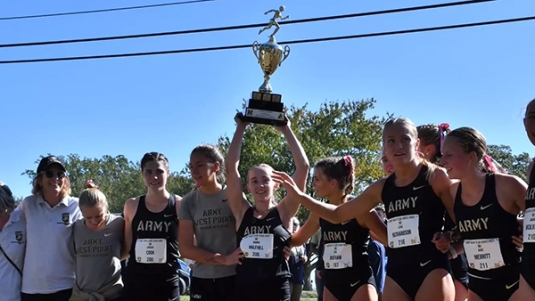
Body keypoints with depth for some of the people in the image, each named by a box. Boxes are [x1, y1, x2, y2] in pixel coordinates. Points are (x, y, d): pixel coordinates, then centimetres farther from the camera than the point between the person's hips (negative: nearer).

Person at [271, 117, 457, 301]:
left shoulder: (436, 176, -3)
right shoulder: (382, 188, 10)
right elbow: (337, 214, 17)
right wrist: (298, 195, 12)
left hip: (431, 270, -4)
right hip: (396, 273, 5)